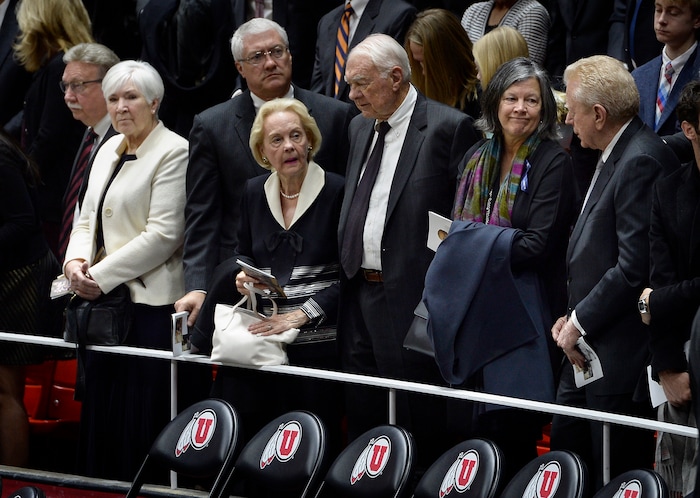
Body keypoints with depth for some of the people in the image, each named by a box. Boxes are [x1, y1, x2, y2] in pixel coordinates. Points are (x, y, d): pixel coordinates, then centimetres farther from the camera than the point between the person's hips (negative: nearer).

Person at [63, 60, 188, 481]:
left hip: (150, 304, -8)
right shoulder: (109, 150, 17)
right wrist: (76, 262, -1)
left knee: (141, 420, -7)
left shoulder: (173, 152, -8)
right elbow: (88, 219, 20)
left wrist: (100, 276, -14)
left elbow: (163, 235, -15)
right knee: (101, 412, 8)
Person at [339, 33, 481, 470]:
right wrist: (347, 275, 11)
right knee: (363, 419, 11)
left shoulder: (448, 127, -9)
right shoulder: (361, 127, 16)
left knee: (425, 424, -5)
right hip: (361, 297, 8)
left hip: (415, 300, -8)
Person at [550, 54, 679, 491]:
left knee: (616, 481, -4)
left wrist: (581, 322, -14)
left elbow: (634, 267, -24)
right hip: (590, 350, 11)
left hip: (621, 356, -11)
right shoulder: (615, 157, 14)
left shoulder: (642, 163, -20)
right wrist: (574, 317, 8)